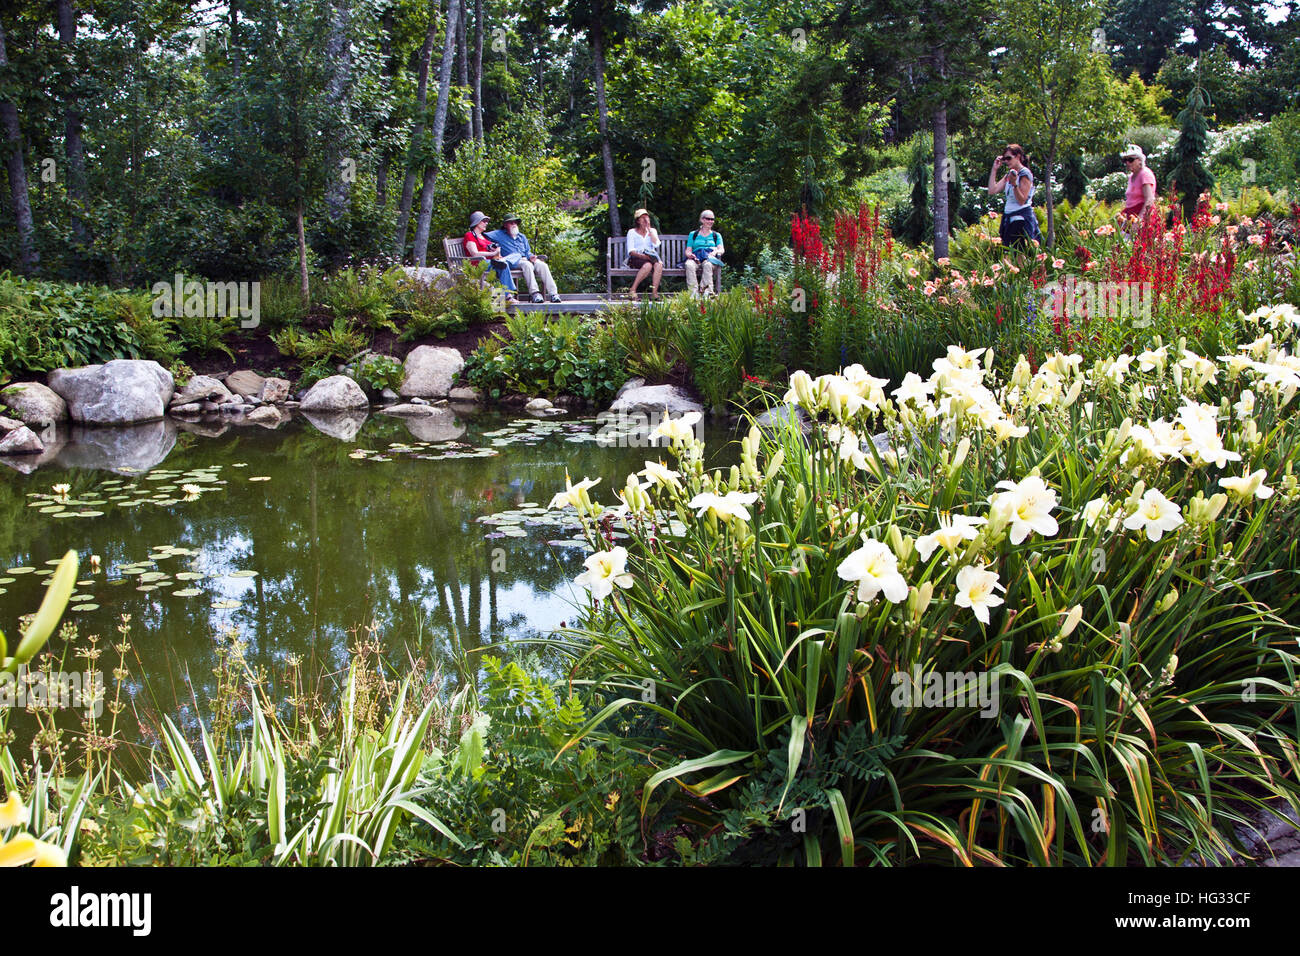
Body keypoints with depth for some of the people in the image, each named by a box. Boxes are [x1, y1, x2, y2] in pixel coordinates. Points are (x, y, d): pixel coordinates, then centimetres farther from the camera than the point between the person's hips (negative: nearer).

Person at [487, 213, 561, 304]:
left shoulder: (522, 237, 29)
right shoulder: (500, 234, 14)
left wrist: (530, 256, 1)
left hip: (526, 259, 5)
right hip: (513, 262, -5)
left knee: (542, 265, -23)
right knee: (527, 265, -37)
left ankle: (553, 294, -30)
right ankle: (534, 293, -44)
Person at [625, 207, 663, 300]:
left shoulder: (653, 231, 20)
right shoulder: (632, 232, 11)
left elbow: (656, 244, 0)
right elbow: (631, 251, 0)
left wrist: (649, 229, 1)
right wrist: (641, 255, -19)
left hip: (651, 257, 3)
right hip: (637, 258, -3)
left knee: (658, 265, -34)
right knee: (648, 265, -37)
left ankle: (654, 293, -39)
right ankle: (632, 291, -33)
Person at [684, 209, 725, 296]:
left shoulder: (716, 235, 26)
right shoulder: (693, 234, 26)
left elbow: (721, 249, 10)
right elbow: (688, 250, 17)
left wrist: (715, 252, -15)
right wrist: (689, 254, -8)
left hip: (710, 258, -1)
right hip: (695, 258, 1)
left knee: (707, 264, -40)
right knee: (689, 265, -38)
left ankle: (708, 292, -52)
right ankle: (694, 292, -48)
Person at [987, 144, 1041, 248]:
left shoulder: (1025, 173, -8)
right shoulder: (1008, 174, 13)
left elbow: (1022, 200, -14)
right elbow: (992, 191, 3)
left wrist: (1014, 184, -28)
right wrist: (994, 169, 6)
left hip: (1022, 220, -7)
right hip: (1009, 219, 7)